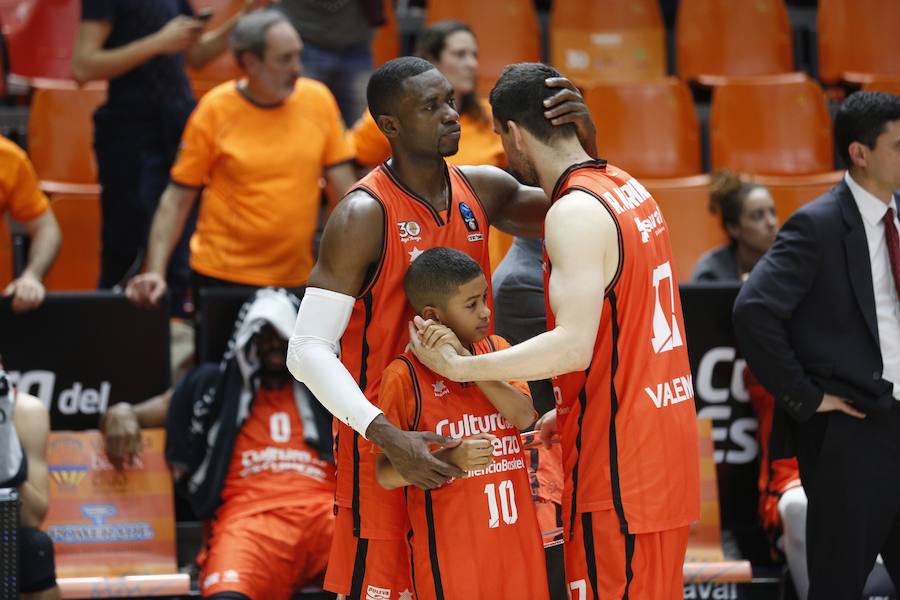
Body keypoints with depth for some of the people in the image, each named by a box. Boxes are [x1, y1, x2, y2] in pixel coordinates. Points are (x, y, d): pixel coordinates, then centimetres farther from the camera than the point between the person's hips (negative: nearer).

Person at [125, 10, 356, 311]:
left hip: (298, 278, 2)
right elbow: (177, 201, -2)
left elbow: (343, 186, 5)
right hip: (222, 277, -2)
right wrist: (156, 272, -11)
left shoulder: (318, 100, 1)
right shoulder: (214, 110, -5)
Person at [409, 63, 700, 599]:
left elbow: (574, 347, -27)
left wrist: (460, 367, -25)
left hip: (617, 469, -10)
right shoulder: (628, 189, 13)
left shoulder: (575, 212, -17)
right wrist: (567, 414, 22)